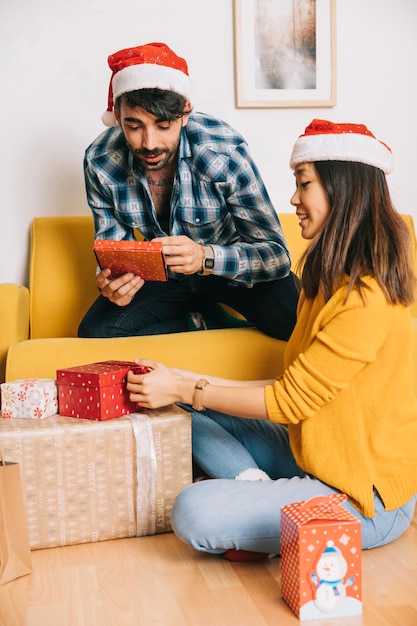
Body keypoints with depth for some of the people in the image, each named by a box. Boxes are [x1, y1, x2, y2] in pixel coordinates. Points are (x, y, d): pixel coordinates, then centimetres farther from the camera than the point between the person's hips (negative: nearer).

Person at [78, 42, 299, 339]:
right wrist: (111, 281, -32)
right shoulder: (100, 161, -19)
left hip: (232, 267, -2)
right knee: (95, 331, -20)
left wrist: (206, 257, -48)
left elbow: (276, 253, -28)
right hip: (163, 275, 3)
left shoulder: (225, 151, -29)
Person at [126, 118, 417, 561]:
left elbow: (290, 400, -20)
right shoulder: (330, 282, 8)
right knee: (193, 415, 6)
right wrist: (194, 386, -1)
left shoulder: (368, 301, -24)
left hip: (366, 499, -9)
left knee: (194, 514, -24)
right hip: (315, 455, 10)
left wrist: (183, 390, -13)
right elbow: (299, 388, 6)